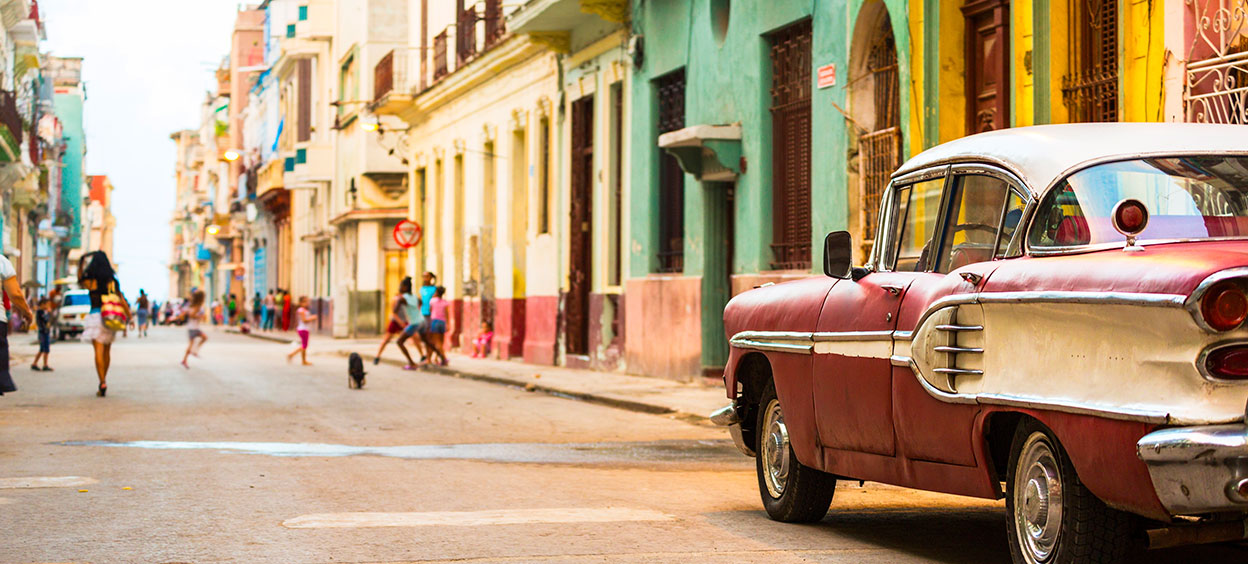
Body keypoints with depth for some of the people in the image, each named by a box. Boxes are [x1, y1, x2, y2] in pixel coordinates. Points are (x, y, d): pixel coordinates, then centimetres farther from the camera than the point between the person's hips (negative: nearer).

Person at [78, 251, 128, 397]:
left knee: (99, 351, -9)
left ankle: (102, 383, -21)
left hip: (96, 316, -4)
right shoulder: (112, 281, 5)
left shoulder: (91, 282, -5)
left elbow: (80, 280, 17)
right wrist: (130, 317, 6)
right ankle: (103, 379, 27)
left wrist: (82, 263, 17)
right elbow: (122, 301, 2)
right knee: (107, 351, 18)